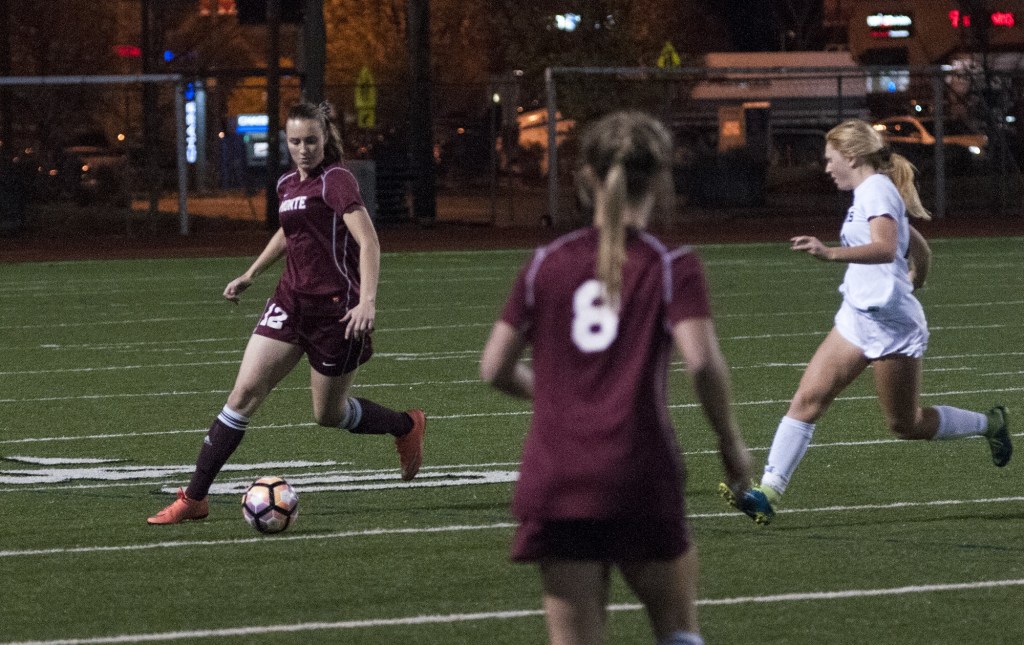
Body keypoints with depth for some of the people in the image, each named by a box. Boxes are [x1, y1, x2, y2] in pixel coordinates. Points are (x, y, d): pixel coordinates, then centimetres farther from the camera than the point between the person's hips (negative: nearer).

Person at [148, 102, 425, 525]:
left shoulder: (336, 181, -13)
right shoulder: (288, 184, 10)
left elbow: (368, 241, -22)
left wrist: (368, 301, -33)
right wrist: (250, 275, 30)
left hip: (336, 310, -6)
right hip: (291, 300, 6)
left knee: (329, 414, 7)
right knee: (245, 391, -6)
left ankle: (407, 427, 37)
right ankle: (194, 498, -5)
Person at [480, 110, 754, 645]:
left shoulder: (547, 264, 7)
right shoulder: (671, 267, -2)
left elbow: (495, 368, 7)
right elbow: (702, 361, -16)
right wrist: (731, 444, -2)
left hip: (555, 479, 2)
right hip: (640, 477, -2)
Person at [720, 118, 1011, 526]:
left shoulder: (876, 190, -14)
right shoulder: (872, 193, 15)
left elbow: (885, 248, -33)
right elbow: (920, 252, 24)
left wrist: (830, 253, -46)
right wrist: (913, 283, 41)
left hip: (891, 324, -9)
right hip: (857, 319, 9)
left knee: (906, 425, 4)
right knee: (808, 398, -5)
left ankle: (989, 424, 27)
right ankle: (768, 493, -11)